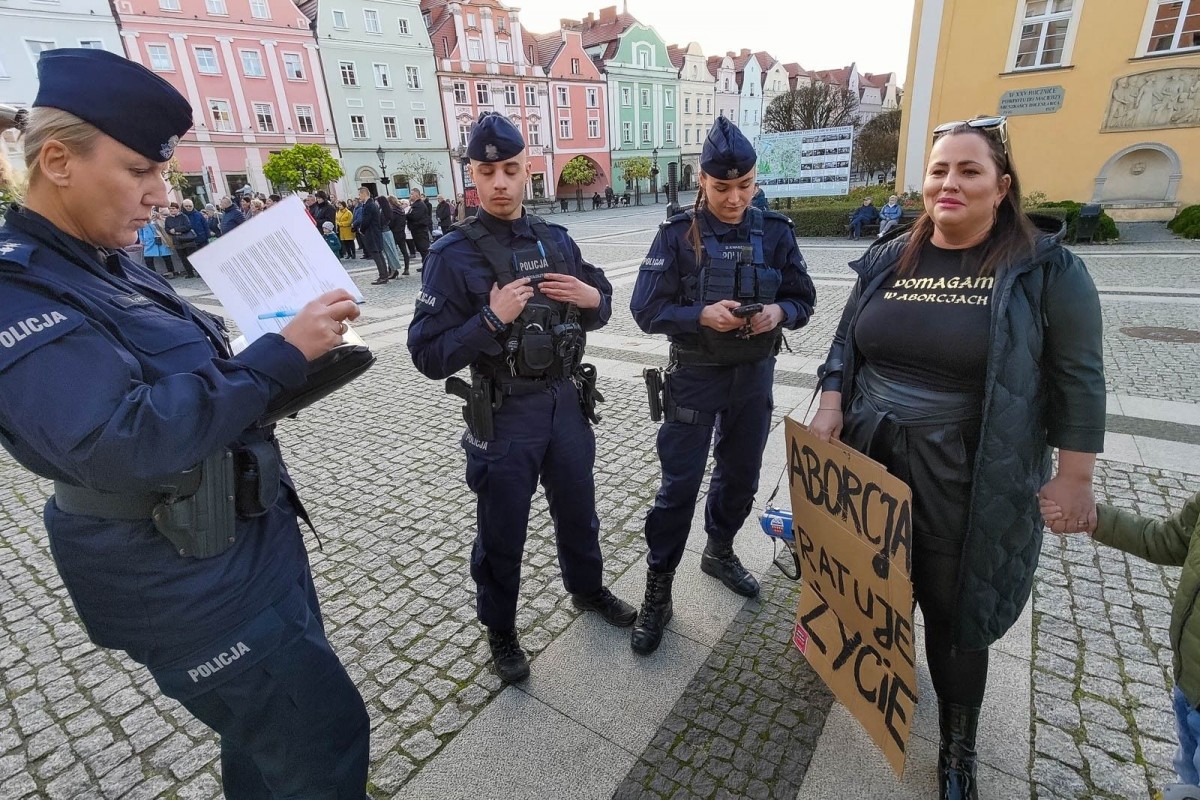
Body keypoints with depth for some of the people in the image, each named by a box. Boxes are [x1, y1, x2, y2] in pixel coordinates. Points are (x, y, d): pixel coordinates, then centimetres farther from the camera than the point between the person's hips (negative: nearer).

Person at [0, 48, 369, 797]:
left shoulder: (115, 268, 10)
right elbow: (126, 443, -33)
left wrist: (290, 361, -2)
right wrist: (281, 353, -28)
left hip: (252, 540, 9)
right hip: (193, 585, -9)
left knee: (270, 739, 27)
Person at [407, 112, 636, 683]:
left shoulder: (557, 240, 3)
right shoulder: (454, 254, -12)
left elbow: (600, 305, 14)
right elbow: (429, 355, -15)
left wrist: (592, 298, -9)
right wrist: (491, 319, -27)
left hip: (568, 401, 5)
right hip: (504, 415, -4)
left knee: (578, 511, 23)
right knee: (501, 535, 13)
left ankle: (588, 589, 50)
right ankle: (500, 631, 39)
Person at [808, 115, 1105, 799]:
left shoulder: (1045, 267, -6)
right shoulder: (888, 259, 5)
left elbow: (1078, 381, -4)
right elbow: (847, 344, 11)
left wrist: (1074, 477, -5)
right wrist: (831, 406, -2)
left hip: (971, 484, -3)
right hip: (871, 460, 4)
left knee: (955, 617, 11)